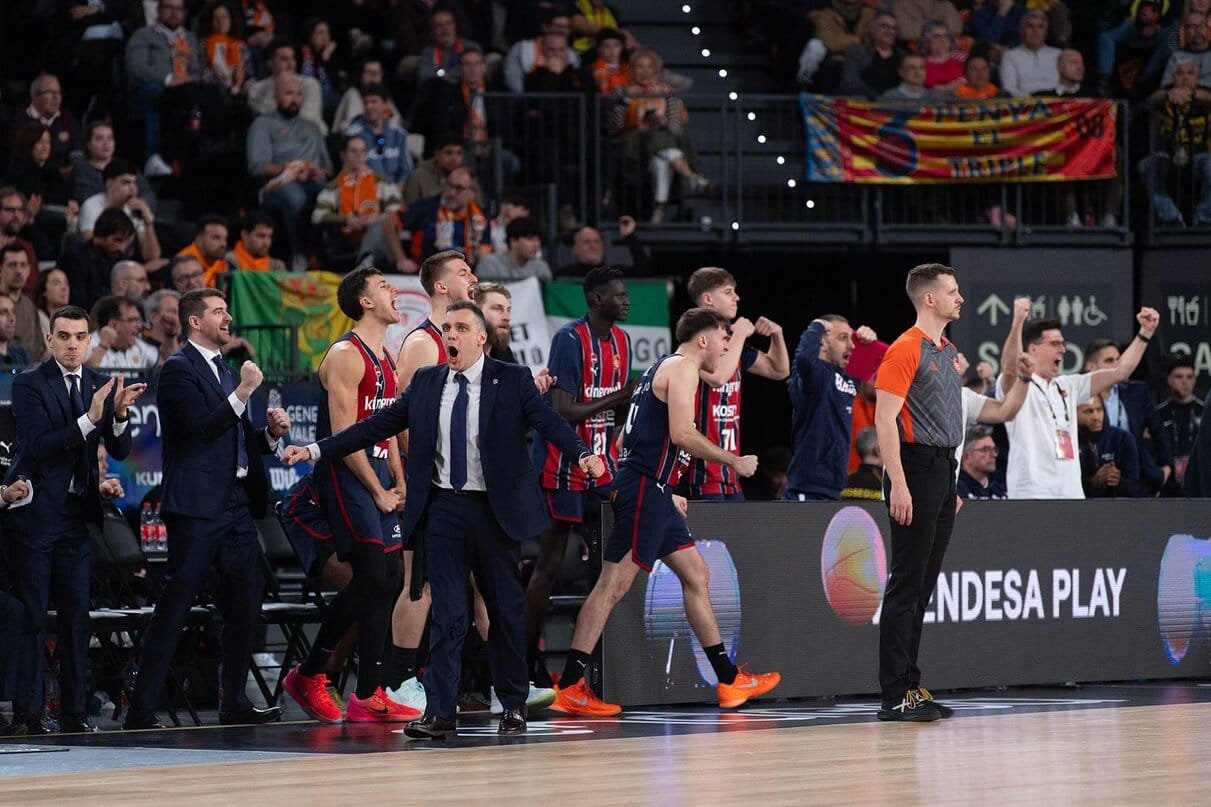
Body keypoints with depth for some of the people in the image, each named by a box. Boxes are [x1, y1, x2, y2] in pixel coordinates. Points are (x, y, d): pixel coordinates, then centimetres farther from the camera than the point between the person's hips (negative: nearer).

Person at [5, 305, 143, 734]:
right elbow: (38, 445, -19)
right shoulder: (29, 384, -7)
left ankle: (74, 711, 10)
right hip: (35, 512, -5)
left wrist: (119, 414, -15)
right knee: (31, 614, -4)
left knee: (76, 614, 6)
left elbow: (120, 450, 5)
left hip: (77, 512, 5)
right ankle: (27, 712, -1)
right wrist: (89, 419, -28)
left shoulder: (100, 384, 8)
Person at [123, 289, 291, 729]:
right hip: (197, 507, -9)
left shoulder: (225, 373, 21)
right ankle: (142, 708, -8)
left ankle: (235, 702, 17)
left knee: (246, 606, 8)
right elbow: (201, 428, -18)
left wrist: (271, 432, 6)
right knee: (175, 607, -9)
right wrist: (243, 393, -18)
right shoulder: (179, 369, -6)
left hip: (237, 504, 9)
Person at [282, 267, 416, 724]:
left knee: (384, 579, 7)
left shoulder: (385, 360, 17)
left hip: (377, 476, 9)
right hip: (346, 476, -9)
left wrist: (398, 484, 9)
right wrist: (378, 491, -14)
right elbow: (344, 435, -17)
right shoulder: (346, 356, -12)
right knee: (374, 578, -13)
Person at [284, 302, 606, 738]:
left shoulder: (512, 380, -2)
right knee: (446, 613, -2)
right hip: (444, 509, 2)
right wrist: (317, 449, 3)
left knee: (505, 608, 8)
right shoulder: (426, 383, 8)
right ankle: (439, 711, -4)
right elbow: (377, 425, 8)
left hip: (495, 509, -2)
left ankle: (514, 705, 21)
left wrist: (582, 454, -33)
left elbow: (548, 421, -14)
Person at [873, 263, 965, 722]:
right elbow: (885, 419, -16)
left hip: (943, 471, 9)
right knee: (907, 584, -9)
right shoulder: (907, 349, -10)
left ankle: (910, 685, 14)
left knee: (924, 585, 10)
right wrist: (899, 484, -22)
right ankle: (895, 696, -8)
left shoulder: (948, 352, 17)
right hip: (917, 468, -9)